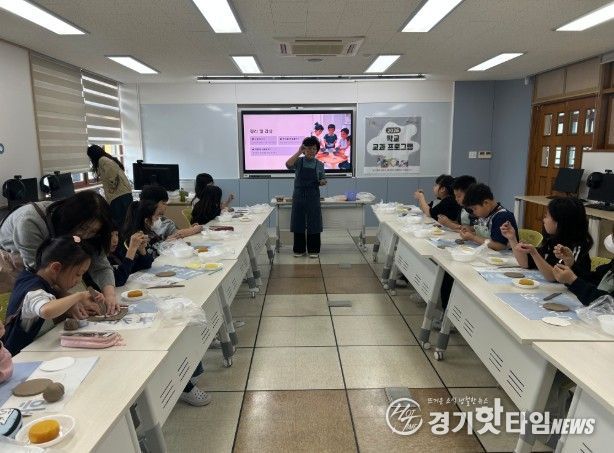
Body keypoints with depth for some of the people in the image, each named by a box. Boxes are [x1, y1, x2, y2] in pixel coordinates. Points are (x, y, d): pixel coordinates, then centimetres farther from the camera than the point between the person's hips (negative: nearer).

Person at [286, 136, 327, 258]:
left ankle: (313, 250, 14)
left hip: (313, 197, 1)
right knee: (298, 222, 5)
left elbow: (323, 180, 11)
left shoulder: (320, 164, 5)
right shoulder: (298, 161, 0)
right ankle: (299, 249, 17)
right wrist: (299, 152, -20)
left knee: (313, 223, 2)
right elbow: (288, 165, -20)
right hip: (299, 196, 0)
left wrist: (322, 182, -12)